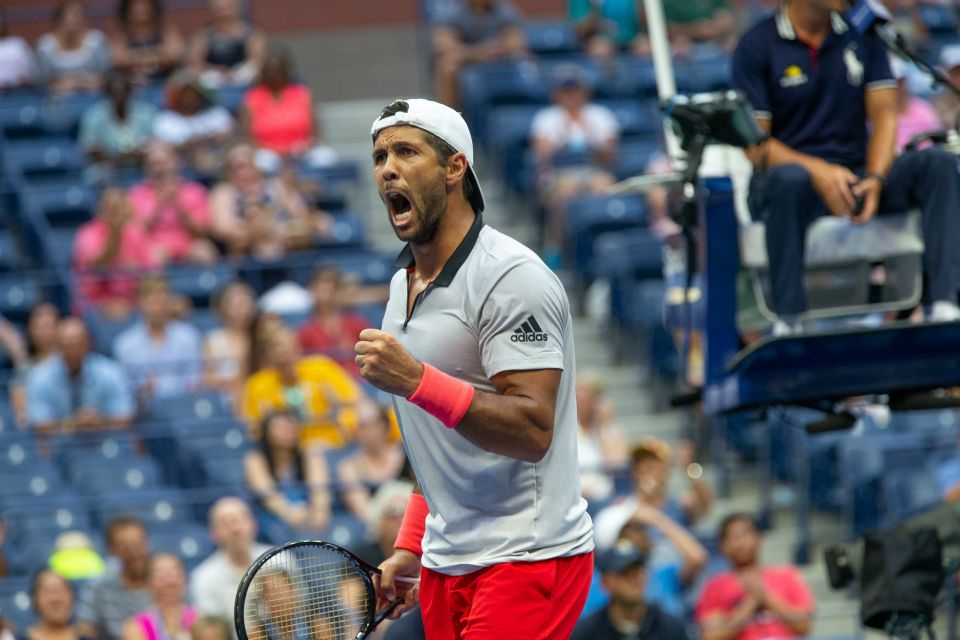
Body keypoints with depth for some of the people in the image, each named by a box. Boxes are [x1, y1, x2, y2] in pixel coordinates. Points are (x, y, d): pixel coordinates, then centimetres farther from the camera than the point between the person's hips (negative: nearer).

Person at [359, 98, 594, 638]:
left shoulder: (512, 278, -13)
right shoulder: (403, 284, 15)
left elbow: (532, 431, -22)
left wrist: (415, 381, -29)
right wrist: (410, 549, 16)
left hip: (528, 559, -8)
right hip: (446, 567, 8)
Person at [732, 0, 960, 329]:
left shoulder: (863, 34, 10)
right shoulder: (757, 45, -3)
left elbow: (884, 114, 4)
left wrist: (875, 178, -16)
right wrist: (818, 171, -25)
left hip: (855, 177, 4)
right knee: (790, 178, -39)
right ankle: (788, 320, -39)